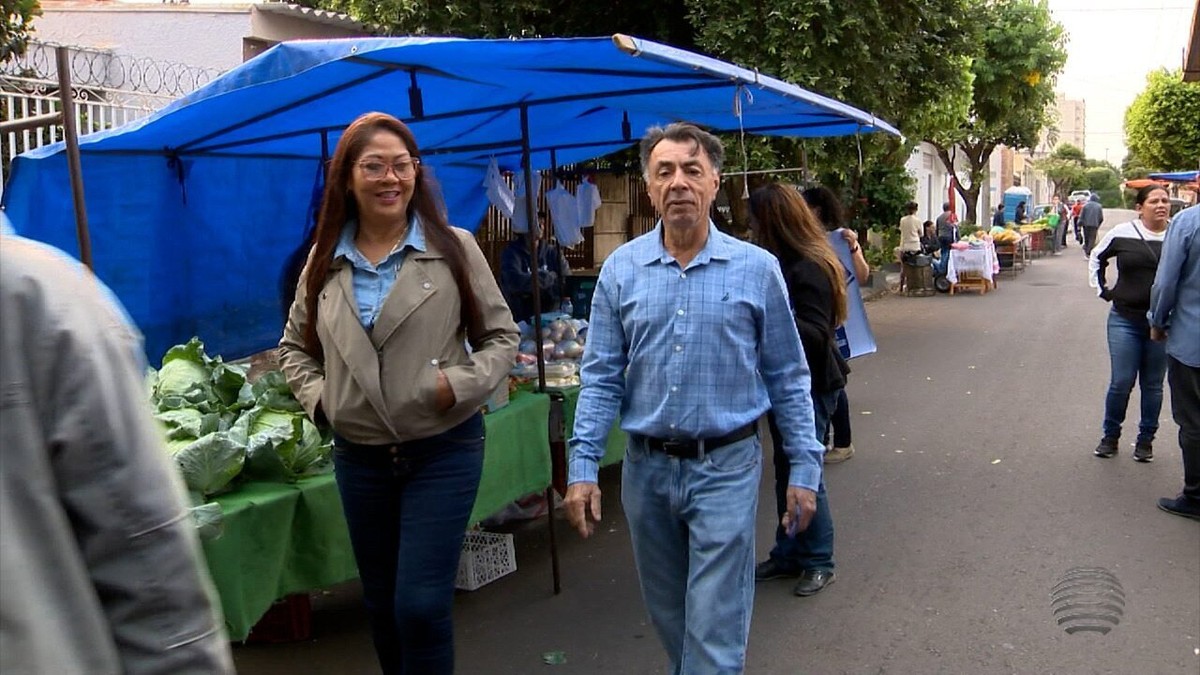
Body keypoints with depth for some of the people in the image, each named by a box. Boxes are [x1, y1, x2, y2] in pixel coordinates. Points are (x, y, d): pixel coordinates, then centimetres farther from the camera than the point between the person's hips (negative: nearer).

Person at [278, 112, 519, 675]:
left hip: (443, 449, -3)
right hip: (358, 455, 4)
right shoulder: (324, 261, 5)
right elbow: (294, 347, 15)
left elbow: (500, 336, 1)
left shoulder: (454, 248, -3)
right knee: (381, 603, 17)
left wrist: (462, 384, -15)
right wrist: (318, 397, -2)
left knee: (422, 605, -6)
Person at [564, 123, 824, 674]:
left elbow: (787, 377, 1)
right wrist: (582, 467, -6)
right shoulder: (620, 269, 1)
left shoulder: (756, 268, -4)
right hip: (646, 468, 3)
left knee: (715, 630, 1)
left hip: (726, 467, -2)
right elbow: (601, 378, 1)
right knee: (669, 617, 19)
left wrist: (804, 469, -2)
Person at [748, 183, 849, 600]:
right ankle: (788, 554, 27)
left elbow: (815, 334, -25)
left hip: (809, 386, -10)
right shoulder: (784, 264, 10)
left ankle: (818, 562, 13)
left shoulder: (810, 269, -19)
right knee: (786, 471, 15)